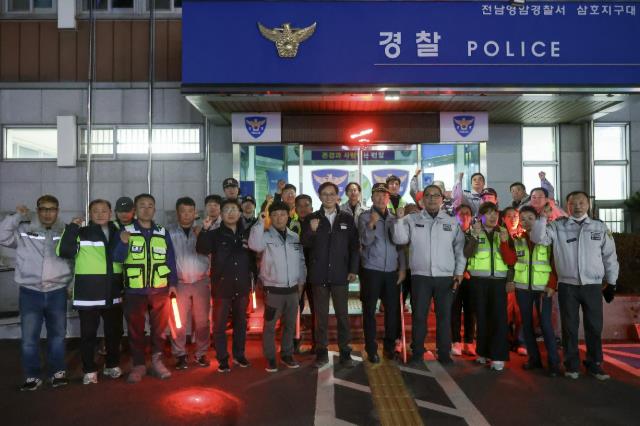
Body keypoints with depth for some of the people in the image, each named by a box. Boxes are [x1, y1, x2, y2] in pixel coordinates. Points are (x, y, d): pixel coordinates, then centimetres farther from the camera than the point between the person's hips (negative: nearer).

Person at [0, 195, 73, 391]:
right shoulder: (23, 230, 2)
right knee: (29, 338, 3)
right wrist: (16, 216, -11)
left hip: (57, 292, 1)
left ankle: (58, 373, 25)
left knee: (57, 335, 11)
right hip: (30, 292, -1)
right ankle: (32, 376, 19)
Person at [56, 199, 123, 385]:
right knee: (88, 333, 5)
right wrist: (72, 228, -18)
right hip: (89, 293, -3)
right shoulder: (82, 233, -2)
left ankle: (112, 365, 29)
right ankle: (89, 370, 20)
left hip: (113, 293, 4)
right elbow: (64, 251, -17)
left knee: (114, 331, 13)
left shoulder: (117, 232, 9)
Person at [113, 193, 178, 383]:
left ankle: (157, 361, 23)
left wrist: (173, 283, 4)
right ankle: (138, 364, 21)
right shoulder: (126, 231, -1)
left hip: (160, 290, 2)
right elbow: (118, 258, -10)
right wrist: (123, 243, -30)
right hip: (134, 291, -2)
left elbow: (171, 259, 9)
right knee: (135, 330, 8)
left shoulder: (163, 233, 6)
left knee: (159, 328, 9)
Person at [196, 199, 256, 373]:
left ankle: (239, 355, 28)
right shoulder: (215, 234, -2)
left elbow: (253, 258, 13)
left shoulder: (246, 234, 6)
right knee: (220, 324, 4)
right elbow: (201, 249, -18)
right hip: (222, 286, -3)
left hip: (242, 286, 3)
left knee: (241, 322, 13)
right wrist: (205, 230, -30)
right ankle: (222, 359, 16)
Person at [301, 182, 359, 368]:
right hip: (319, 274, 0)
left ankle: (345, 352, 15)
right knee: (321, 315, 8)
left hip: (340, 274, 0)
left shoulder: (347, 218, 4)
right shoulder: (311, 218, 4)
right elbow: (305, 244, -1)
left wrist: (353, 269, -2)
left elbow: (354, 246, 4)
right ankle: (321, 352, 18)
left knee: (343, 314, 6)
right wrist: (311, 231, -20)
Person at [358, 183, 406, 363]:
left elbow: (400, 245, 13)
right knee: (369, 310, 3)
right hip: (371, 270, -3)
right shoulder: (365, 217, -1)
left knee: (392, 310, 7)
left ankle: (389, 346, 23)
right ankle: (371, 349, 13)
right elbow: (366, 241, -13)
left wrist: (402, 268, 5)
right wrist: (371, 224, -30)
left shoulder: (394, 218, 10)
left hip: (392, 271, 3)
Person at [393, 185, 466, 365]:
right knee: (419, 316, 5)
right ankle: (417, 353, 17)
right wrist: (400, 219, -15)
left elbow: (460, 249, 8)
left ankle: (444, 353, 22)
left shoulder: (452, 222, 7)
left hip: (446, 277, 1)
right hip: (420, 276, -1)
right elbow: (400, 239, -6)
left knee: (444, 316, 8)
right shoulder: (412, 220, 4)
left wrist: (459, 272, 1)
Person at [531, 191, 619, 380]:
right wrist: (543, 217, -20)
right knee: (570, 326, 7)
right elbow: (538, 238, -11)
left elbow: (609, 256, 9)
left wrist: (611, 282, 9)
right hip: (567, 285, -1)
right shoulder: (558, 226, 1)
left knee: (594, 327, 9)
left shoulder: (600, 227, 6)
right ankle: (572, 365, 19)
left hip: (593, 286, 1)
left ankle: (594, 364, 24)